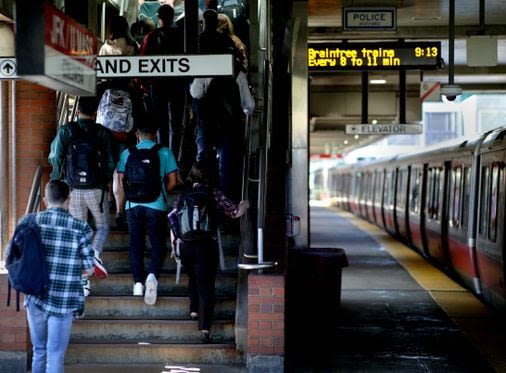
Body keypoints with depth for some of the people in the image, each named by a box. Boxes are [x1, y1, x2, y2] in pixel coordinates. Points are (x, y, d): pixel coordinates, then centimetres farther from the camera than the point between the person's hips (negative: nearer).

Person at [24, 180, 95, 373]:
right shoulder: (80, 228, -8)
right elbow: (89, 269, -4)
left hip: (35, 299, 3)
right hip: (63, 301, -3)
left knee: (39, 351, 17)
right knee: (55, 356, 3)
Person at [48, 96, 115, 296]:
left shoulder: (65, 131, -1)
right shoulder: (103, 133, -2)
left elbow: (55, 158, -3)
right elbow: (110, 163, 0)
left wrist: (57, 181, 13)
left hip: (73, 189, 1)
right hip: (96, 189, -1)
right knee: (103, 227, 17)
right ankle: (95, 254, -14)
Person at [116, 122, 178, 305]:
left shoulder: (127, 153, 6)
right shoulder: (165, 152, 3)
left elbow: (121, 180, 6)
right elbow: (172, 181, 3)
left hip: (133, 205, 1)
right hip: (157, 205, -1)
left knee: (136, 244, 8)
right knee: (158, 243, 4)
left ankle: (138, 282, 4)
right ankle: (153, 275, -18)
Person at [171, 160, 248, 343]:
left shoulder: (181, 196, 4)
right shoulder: (214, 194, -4)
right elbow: (235, 212, -5)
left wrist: (174, 246, 19)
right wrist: (244, 205, 17)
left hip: (185, 246, 3)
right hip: (206, 246, -3)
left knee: (193, 278, 30)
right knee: (206, 285, -2)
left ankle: (194, 309, 33)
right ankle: (205, 327, -10)